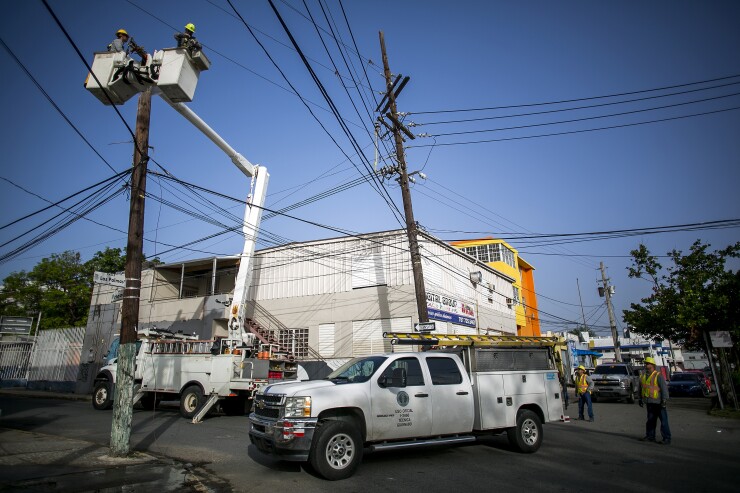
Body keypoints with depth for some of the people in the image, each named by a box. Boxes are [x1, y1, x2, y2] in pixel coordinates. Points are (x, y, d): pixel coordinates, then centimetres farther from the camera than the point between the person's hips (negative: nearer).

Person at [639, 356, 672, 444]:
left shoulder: (658, 375, -9)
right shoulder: (643, 376, 12)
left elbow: (664, 388, -13)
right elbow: (641, 388, 19)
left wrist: (664, 400, -18)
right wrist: (641, 399, 19)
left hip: (658, 402, -7)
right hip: (649, 402, 7)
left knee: (663, 420, -2)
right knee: (650, 420, 13)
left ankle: (666, 438, 3)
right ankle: (650, 436, 20)